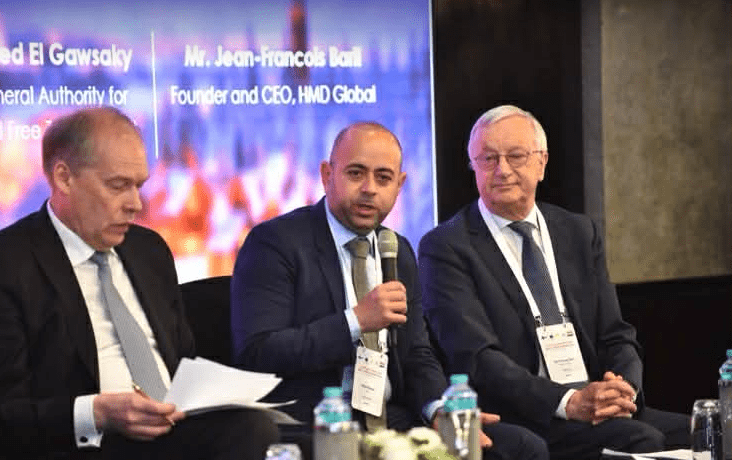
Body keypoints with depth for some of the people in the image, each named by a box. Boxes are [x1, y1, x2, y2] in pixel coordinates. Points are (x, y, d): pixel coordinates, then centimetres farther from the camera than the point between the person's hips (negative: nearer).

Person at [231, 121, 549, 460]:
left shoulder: (400, 252, 19)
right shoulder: (274, 242, -4)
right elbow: (255, 354, -14)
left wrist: (440, 409, -4)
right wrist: (356, 321, -19)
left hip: (394, 418, 7)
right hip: (309, 428, -7)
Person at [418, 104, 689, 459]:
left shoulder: (580, 233, 17)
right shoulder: (446, 247, -1)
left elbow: (616, 337, 14)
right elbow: (476, 357, -12)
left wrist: (623, 389, -10)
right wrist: (570, 401, -24)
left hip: (601, 411, 6)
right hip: (514, 422, -6)